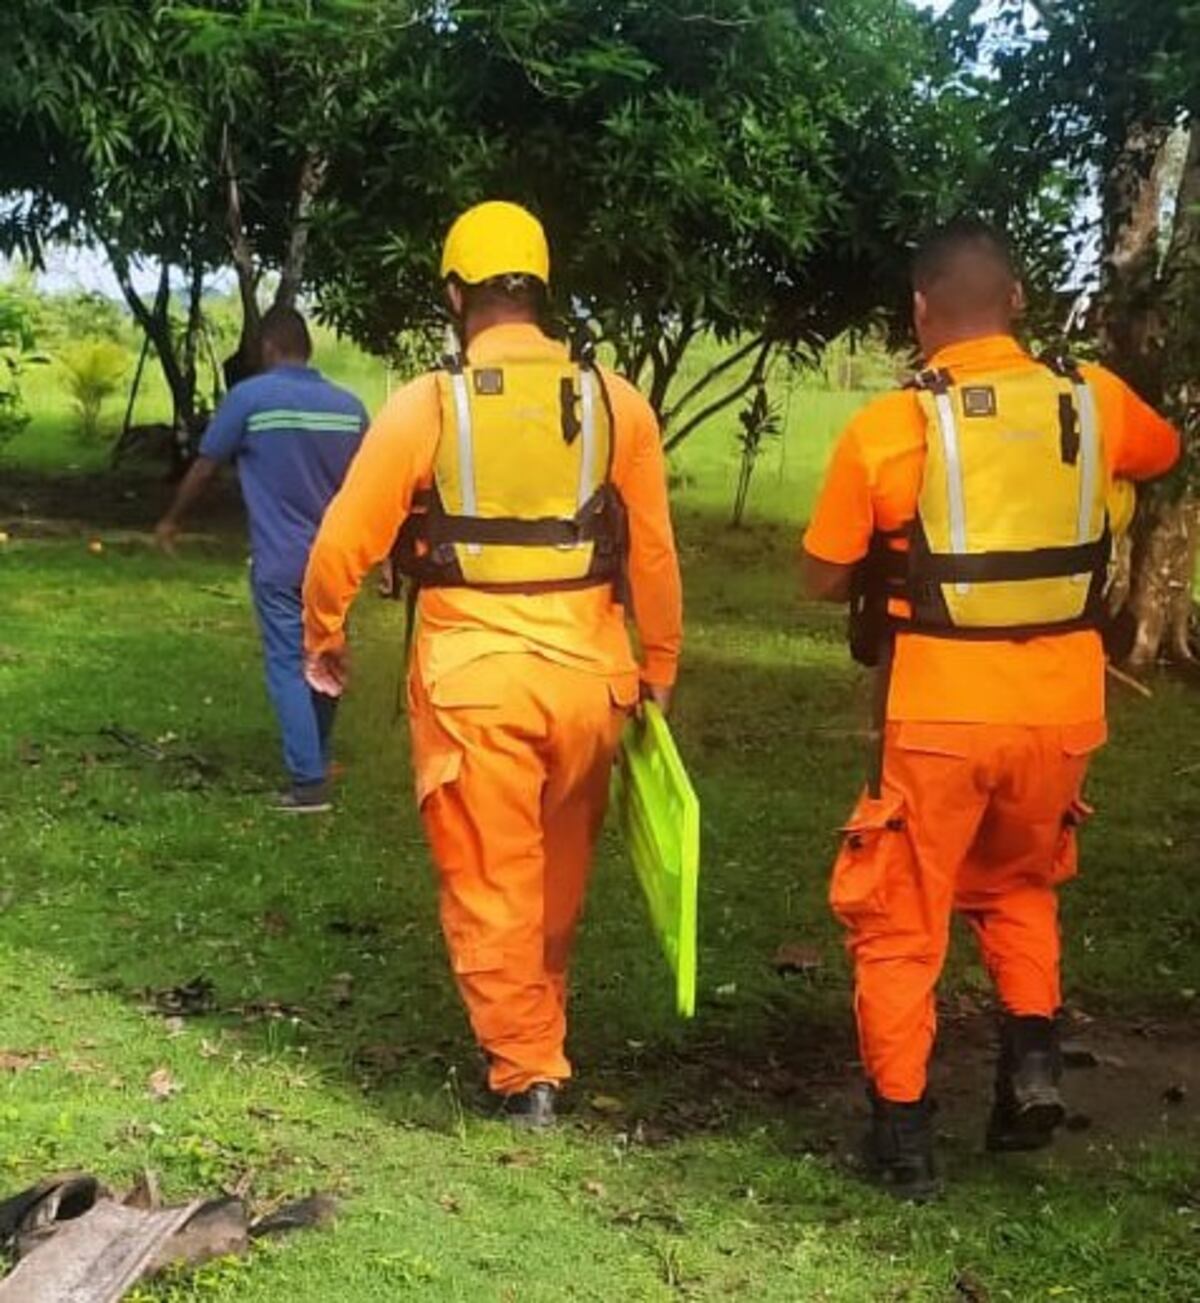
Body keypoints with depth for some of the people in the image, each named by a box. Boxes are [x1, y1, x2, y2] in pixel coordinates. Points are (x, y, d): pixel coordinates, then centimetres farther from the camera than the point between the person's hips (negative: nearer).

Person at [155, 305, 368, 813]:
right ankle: (316, 760, 30)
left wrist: (172, 520, 16)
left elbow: (204, 468, 0)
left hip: (280, 563, -4)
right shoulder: (349, 406, 3)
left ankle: (309, 784, -5)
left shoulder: (249, 397, -8)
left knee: (288, 668, -1)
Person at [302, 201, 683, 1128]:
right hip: (586, 673, 3)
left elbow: (344, 542, -2)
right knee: (558, 880, 21)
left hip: (473, 678, -3)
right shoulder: (617, 403, 0)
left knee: (490, 885, 9)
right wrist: (659, 668, 15)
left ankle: (526, 1071, 12)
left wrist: (324, 639, 16)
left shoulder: (426, 406, -6)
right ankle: (542, 1035, 38)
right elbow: (654, 557, 2)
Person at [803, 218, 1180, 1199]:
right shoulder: (1094, 401, -1)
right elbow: (1164, 451, 22)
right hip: (1062, 708, 4)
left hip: (939, 714, -3)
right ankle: (1033, 1052, 13)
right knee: (1019, 885, 29)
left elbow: (824, 578, -2)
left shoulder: (887, 427, -10)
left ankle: (904, 1133, 15)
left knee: (902, 924, 12)